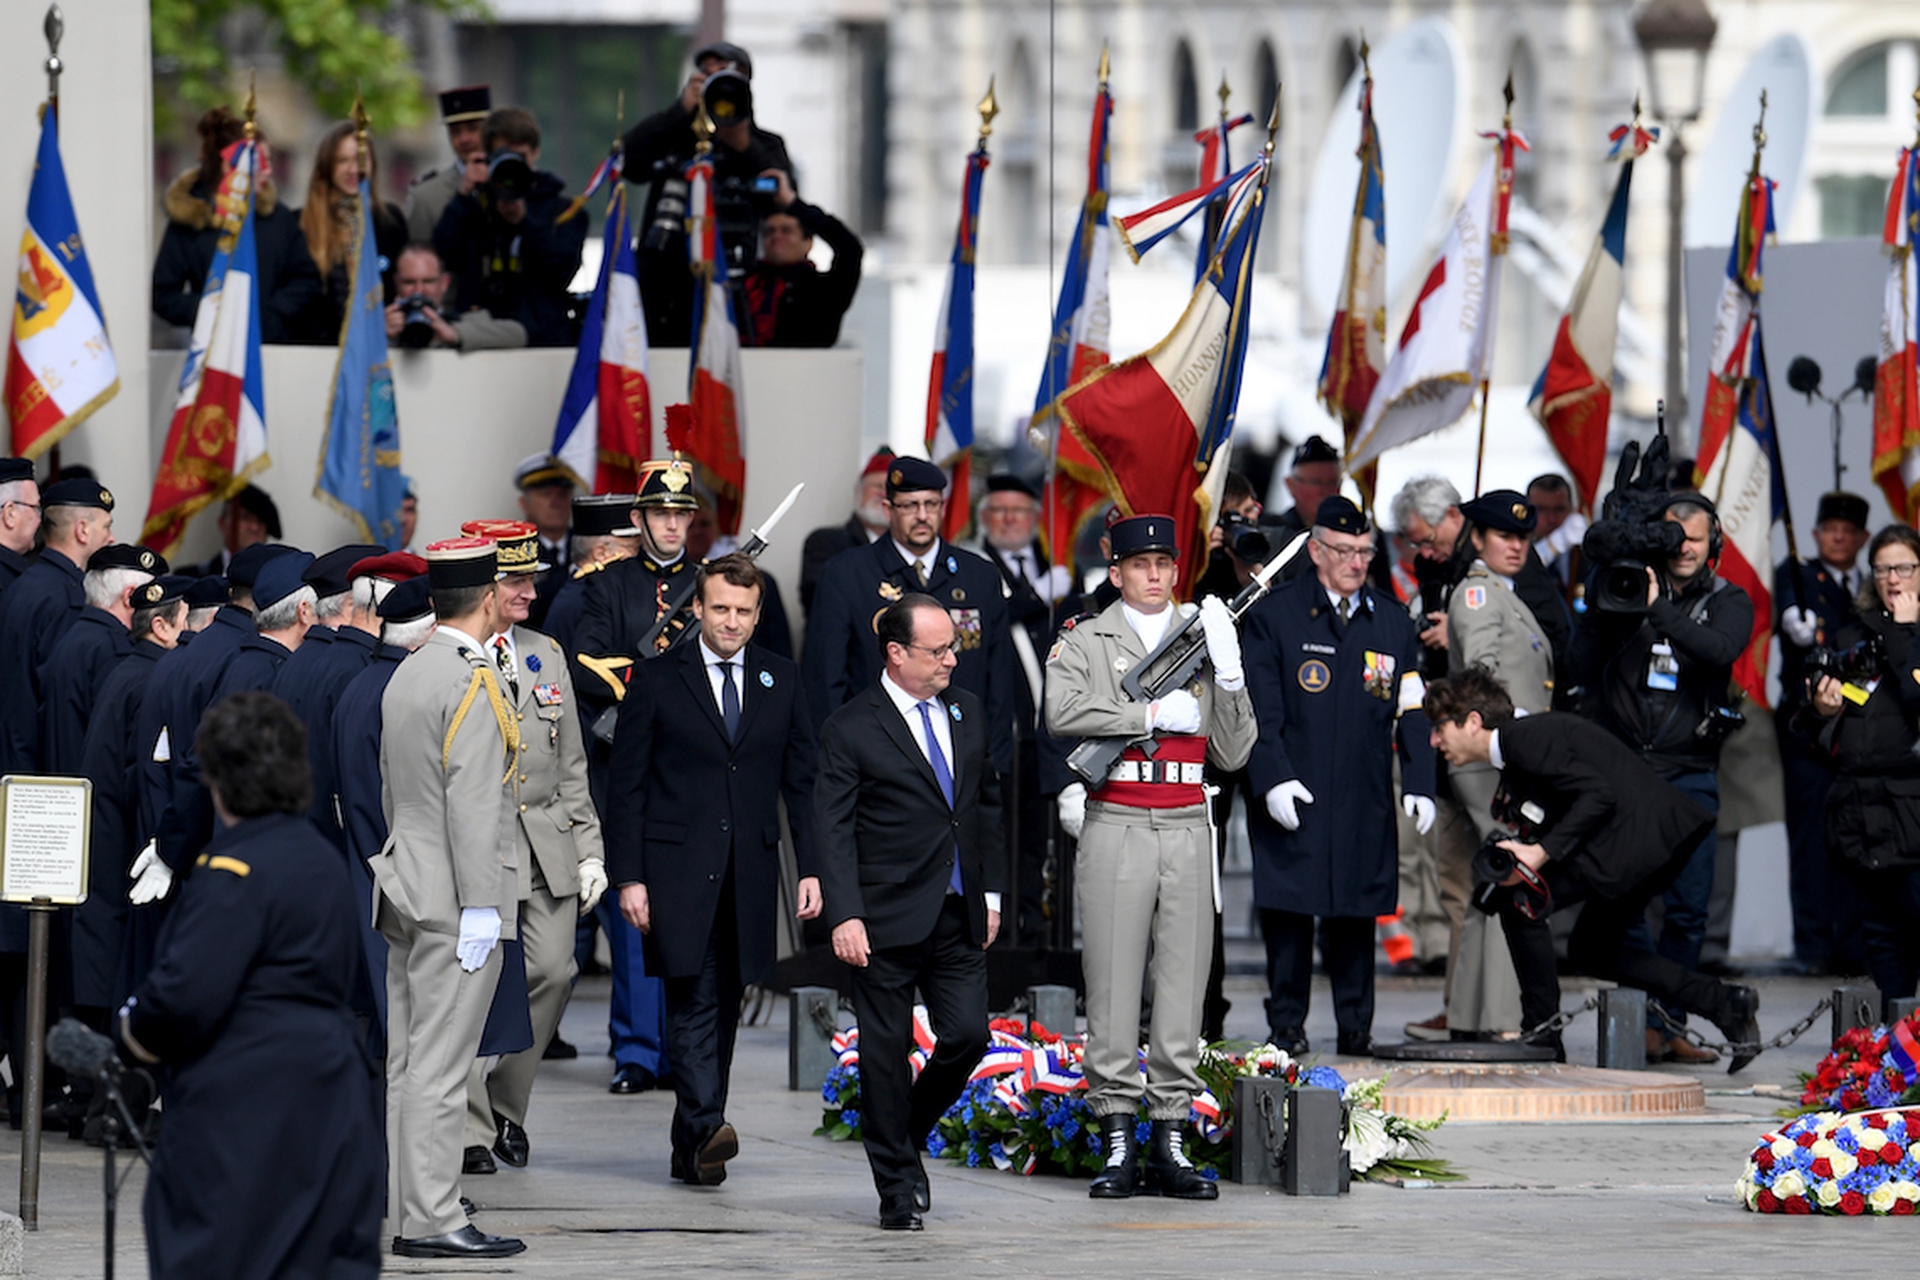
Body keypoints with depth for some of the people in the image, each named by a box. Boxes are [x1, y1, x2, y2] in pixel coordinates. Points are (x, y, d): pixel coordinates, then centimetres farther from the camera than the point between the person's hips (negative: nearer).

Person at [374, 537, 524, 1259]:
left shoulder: (405, 676, 13)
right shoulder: (473, 686, -15)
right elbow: (473, 806, -19)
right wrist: (480, 908, -18)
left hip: (406, 897, 9)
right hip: (454, 902, -9)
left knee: (407, 1064, 10)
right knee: (439, 1067, -8)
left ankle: (407, 1213, 13)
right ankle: (433, 1220, -9)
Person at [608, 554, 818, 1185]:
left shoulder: (781, 679, 10)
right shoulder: (657, 681, 1)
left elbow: (802, 780, 12)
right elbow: (627, 788, 1)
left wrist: (811, 867, 3)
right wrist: (629, 876, -6)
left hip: (750, 871, 3)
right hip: (677, 870, -3)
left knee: (724, 1010, 7)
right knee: (693, 1002, -15)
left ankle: (692, 1149, 15)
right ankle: (706, 1130, -24)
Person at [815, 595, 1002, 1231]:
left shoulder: (967, 712, 11)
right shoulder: (852, 728, -7)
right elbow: (832, 828, -8)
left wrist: (990, 893, 15)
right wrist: (845, 916, -16)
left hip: (959, 916, 5)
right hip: (888, 919, -5)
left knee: (967, 1034, -4)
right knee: (885, 1053, 0)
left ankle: (906, 1134, 21)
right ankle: (898, 1187, 10)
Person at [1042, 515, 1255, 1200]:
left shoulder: (1202, 639, 15)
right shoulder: (1086, 642, 6)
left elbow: (1233, 752, 10)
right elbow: (1061, 712, -15)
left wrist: (1228, 671, -3)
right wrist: (1154, 713, -13)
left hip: (1188, 828, 3)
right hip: (1117, 828, -3)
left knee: (1184, 981, 1)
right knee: (1113, 982, -4)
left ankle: (1171, 1140, 5)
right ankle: (1118, 1140, 1)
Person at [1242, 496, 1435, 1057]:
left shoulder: (1393, 622, 12)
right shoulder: (1274, 616, 2)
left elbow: (1411, 712, 11)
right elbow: (1260, 710, -3)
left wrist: (1420, 784, 1)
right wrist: (1273, 778, -14)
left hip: (1363, 801, 3)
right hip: (1293, 796, -3)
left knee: (1355, 914, 5)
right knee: (1288, 914, -2)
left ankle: (1355, 1027, 11)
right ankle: (1287, 1026, 6)